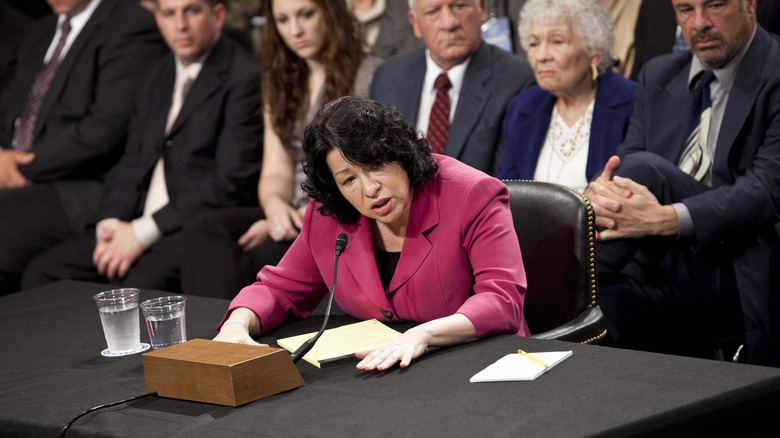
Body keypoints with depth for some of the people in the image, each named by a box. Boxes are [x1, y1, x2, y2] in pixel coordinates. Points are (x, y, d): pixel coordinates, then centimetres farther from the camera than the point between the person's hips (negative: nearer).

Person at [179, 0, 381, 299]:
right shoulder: (280, 80, 18)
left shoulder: (368, 76, -3)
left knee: (271, 251, -37)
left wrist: (303, 216, -19)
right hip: (292, 216, 6)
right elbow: (276, 173, 11)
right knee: (204, 232, -24)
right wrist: (275, 205, -13)